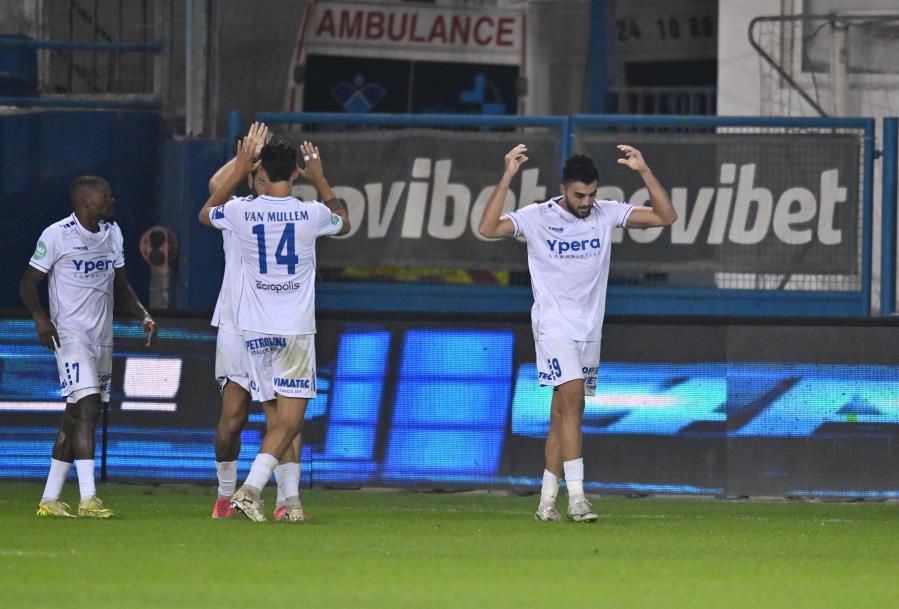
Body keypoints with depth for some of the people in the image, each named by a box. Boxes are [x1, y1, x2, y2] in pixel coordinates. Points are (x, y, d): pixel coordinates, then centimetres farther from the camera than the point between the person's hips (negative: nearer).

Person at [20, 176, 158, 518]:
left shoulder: (112, 233, 11)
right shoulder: (57, 235, -10)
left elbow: (120, 287, 20)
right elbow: (28, 283, -6)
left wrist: (143, 316, 4)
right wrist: (40, 318, -23)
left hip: (102, 334, 7)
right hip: (71, 333, -7)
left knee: (76, 417, 8)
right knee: (87, 405, -19)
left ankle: (49, 499, 14)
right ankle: (87, 499, -24)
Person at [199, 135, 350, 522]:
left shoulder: (241, 211, -4)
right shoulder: (312, 214, -6)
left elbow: (205, 214, 22)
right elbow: (344, 224, 20)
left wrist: (238, 173, 26)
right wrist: (320, 179, 29)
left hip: (255, 329, 3)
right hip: (295, 329, -3)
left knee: (276, 415, 12)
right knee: (290, 420, -4)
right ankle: (251, 488, -21)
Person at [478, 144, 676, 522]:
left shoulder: (607, 214, 4)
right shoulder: (537, 217, -6)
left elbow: (665, 216, 1)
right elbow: (487, 228, -18)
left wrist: (644, 171, -10)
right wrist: (508, 177, -24)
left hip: (589, 330, 5)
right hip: (553, 327, -5)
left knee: (564, 415, 7)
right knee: (572, 398, -20)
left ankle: (547, 501, 12)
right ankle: (576, 498, -26)